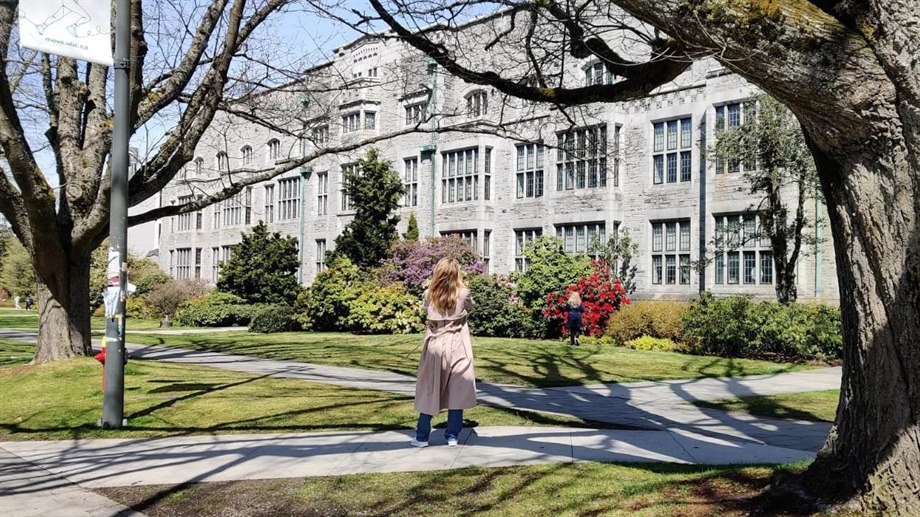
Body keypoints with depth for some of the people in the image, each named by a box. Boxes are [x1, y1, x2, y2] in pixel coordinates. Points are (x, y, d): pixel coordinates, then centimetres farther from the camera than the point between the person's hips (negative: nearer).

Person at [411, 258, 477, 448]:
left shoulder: (428, 295, -3)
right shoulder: (463, 293, -7)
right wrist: (461, 286, 15)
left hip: (435, 345, 1)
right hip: (456, 345, -1)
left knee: (429, 390, 7)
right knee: (457, 390, 5)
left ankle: (422, 436, 11)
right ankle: (452, 436, 7)